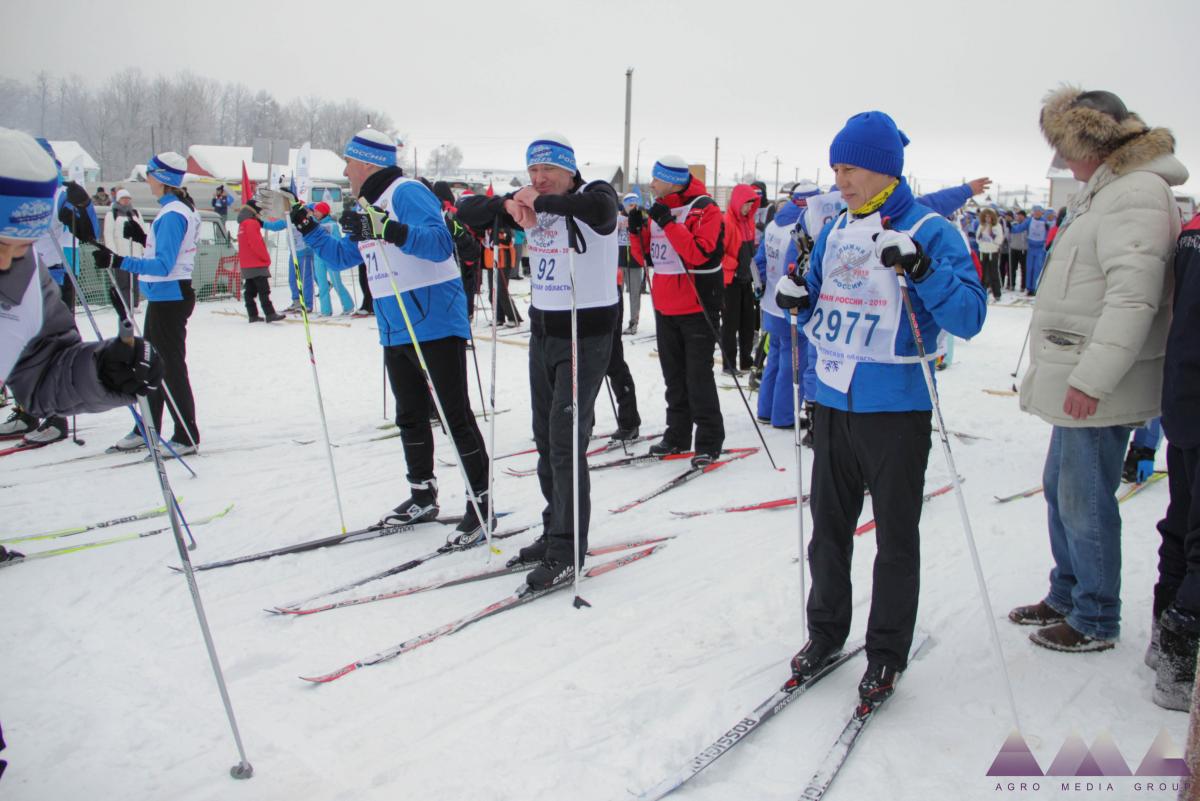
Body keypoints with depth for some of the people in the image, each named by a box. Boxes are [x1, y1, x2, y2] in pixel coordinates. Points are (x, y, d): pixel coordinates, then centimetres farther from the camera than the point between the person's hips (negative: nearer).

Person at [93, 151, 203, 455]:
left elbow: (163, 265, -24)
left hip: (169, 298, -10)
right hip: (164, 297, 10)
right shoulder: (176, 208, 12)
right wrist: (142, 238, 9)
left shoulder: (173, 214, -19)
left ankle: (186, 437, 5)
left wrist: (119, 262, -29)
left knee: (171, 367, -3)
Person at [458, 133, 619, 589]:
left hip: (586, 333, -7)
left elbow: (600, 209, -38)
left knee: (566, 441, -10)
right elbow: (466, 210, 3)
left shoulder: (594, 194, -12)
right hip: (542, 330, 7)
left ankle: (568, 551, -1)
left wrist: (543, 202, -30)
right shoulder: (530, 203, 6)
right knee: (545, 439, 13)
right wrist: (506, 205, -15)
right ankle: (554, 532, 27)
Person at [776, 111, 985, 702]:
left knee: (895, 537, 7)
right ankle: (826, 632, 33)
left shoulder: (930, 231, -7)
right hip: (833, 402, 6)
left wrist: (919, 267, -27)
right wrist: (796, 299, -2)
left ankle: (886, 654, 22)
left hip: (895, 408, -6)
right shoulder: (835, 231, 10)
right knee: (828, 527, 15)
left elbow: (969, 317, -15)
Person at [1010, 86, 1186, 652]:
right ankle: (1066, 596, 34)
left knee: (1084, 503, -1)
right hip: (1078, 379, 10)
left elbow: (1134, 296, -25)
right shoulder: (1105, 190, 17)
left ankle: (1096, 622, 15)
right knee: (1060, 489, 19)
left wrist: (1092, 378, -26)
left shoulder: (1137, 193, -15)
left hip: (1099, 390, -10)